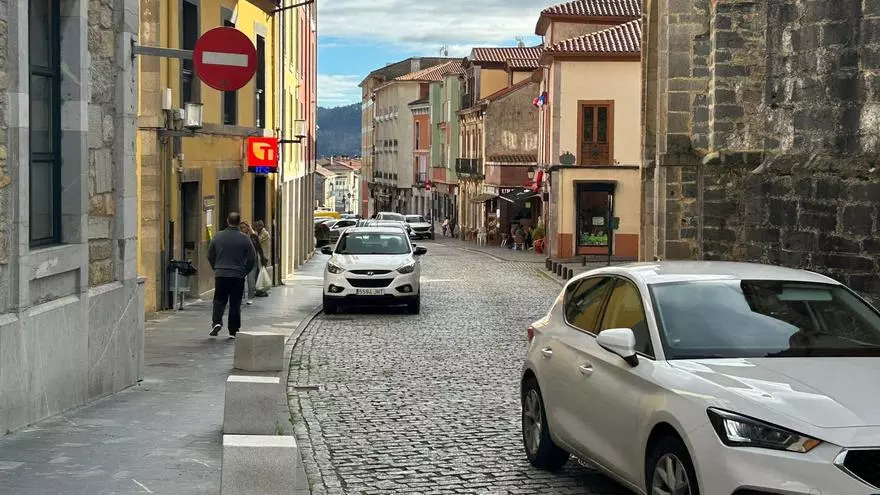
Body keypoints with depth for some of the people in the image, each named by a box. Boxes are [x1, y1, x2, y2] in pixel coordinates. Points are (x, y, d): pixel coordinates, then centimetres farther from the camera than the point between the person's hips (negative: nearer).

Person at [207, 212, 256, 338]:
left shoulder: (218, 237, 1)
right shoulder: (245, 239, -5)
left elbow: (210, 256, 8)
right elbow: (252, 259, -2)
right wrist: (244, 272, 13)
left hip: (220, 275, 1)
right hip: (238, 276, -1)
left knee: (219, 300, 10)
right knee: (235, 304, 6)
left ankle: (217, 322, -13)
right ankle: (233, 331, 8)